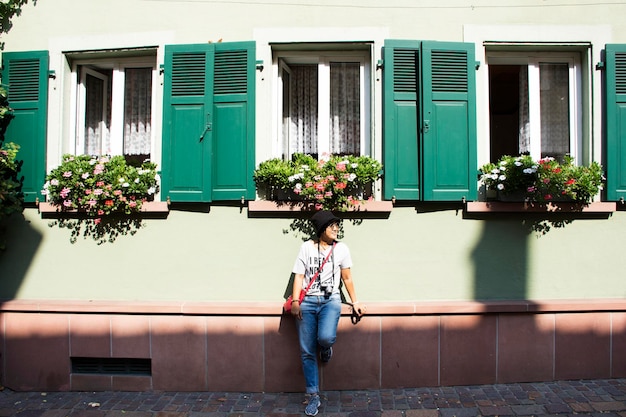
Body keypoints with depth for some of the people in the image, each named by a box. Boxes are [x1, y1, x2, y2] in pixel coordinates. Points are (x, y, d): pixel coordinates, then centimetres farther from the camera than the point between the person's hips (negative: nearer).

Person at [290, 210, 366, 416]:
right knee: (307, 352, 0)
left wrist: (355, 302, 12)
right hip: (307, 301, 1)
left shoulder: (341, 248, 6)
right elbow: (299, 276, 1)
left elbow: (347, 278, 13)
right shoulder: (307, 247, 4)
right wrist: (295, 301, -10)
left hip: (330, 300, 0)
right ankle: (314, 397, 13)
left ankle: (325, 348, 11)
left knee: (325, 337, -28)